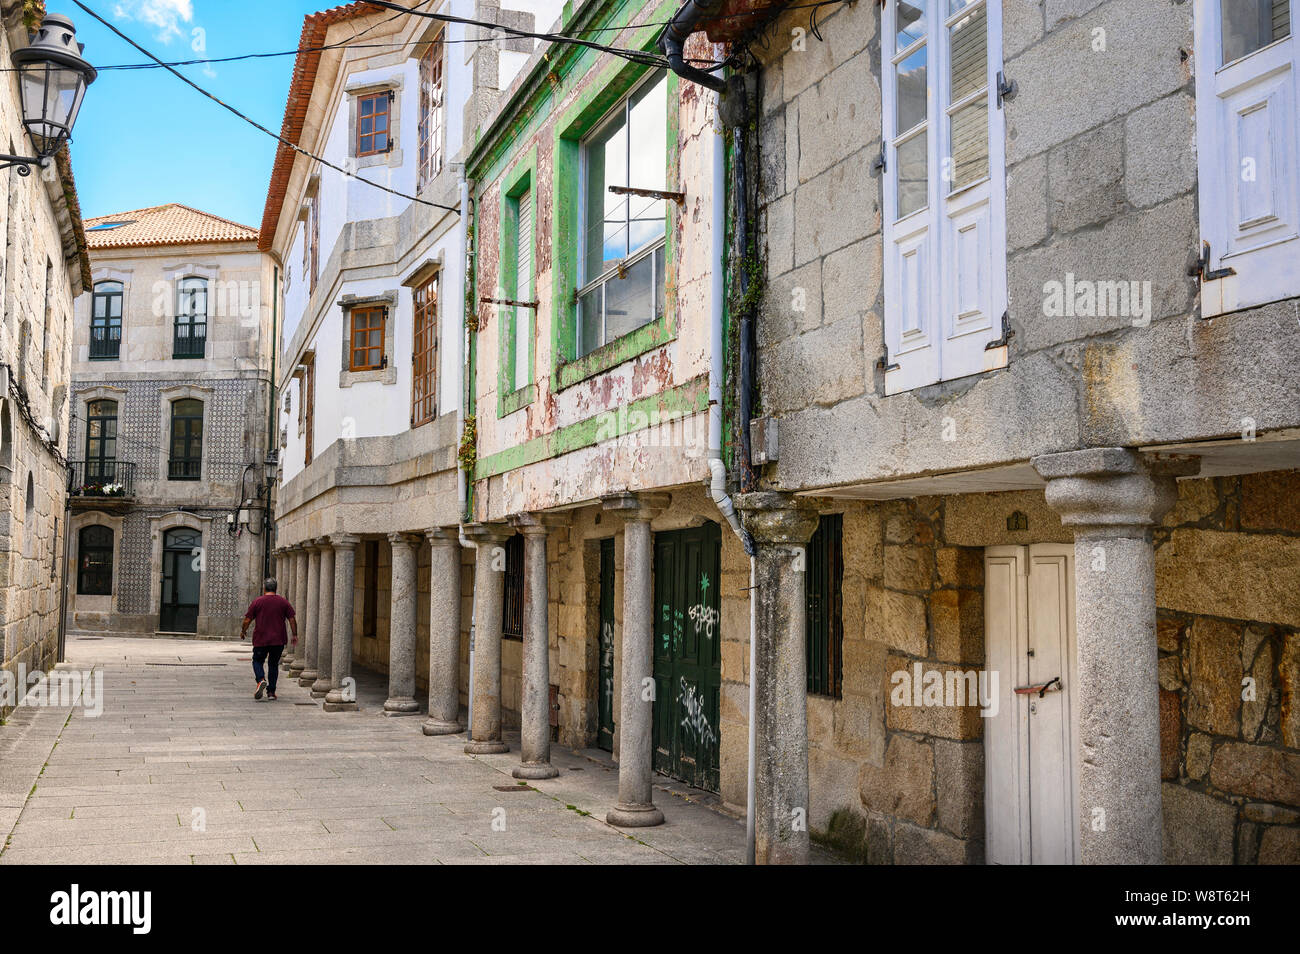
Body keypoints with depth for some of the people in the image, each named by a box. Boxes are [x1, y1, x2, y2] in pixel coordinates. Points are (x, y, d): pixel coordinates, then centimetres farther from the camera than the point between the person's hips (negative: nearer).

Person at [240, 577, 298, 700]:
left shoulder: (257, 602, -2)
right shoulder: (284, 602, 3)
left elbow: (247, 620, 0)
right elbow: (292, 620, 0)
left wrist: (243, 631, 17)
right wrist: (295, 635, 9)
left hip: (260, 639, -2)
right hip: (278, 640, 2)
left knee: (257, 661, 14)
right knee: (273, 664, 13)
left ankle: (261, 680, -15)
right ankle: (271, 691, 9)